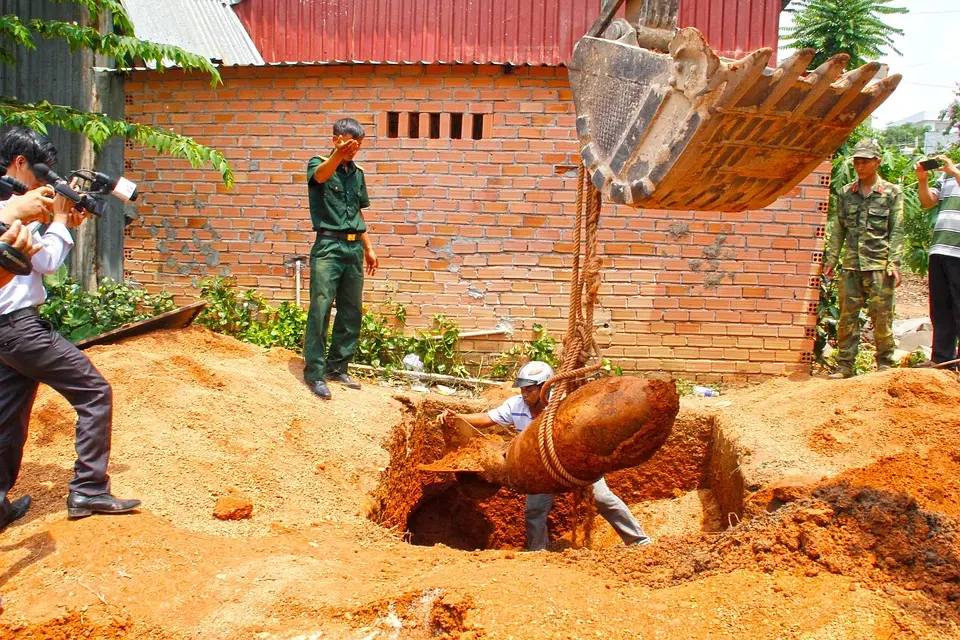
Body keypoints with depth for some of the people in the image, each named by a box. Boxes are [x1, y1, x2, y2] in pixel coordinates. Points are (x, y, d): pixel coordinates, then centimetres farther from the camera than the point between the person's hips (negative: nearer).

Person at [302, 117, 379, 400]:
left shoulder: (357, 173, 15)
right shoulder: (319, 163, -2)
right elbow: (320, 175, -28)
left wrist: (368, 248, 21)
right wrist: (338, 155, -49)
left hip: (354, 248, 6)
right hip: (328, 246, -6)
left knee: (351, 313, 9)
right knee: (320, 310, -8)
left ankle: (337, 367, 20)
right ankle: (314, 372, -2)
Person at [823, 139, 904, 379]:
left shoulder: (892, 193, 5)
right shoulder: (845, 193, 13)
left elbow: (896, 231, 1)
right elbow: (838, 230, 14)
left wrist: (894, 263, -8)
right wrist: (831, 260, 6)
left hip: (879, 265, -3)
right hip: (851, 265, 3)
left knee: (881, 317, -1)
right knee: (847, 316, 3)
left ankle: (885, 365, 9)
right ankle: (845, 365, 9)